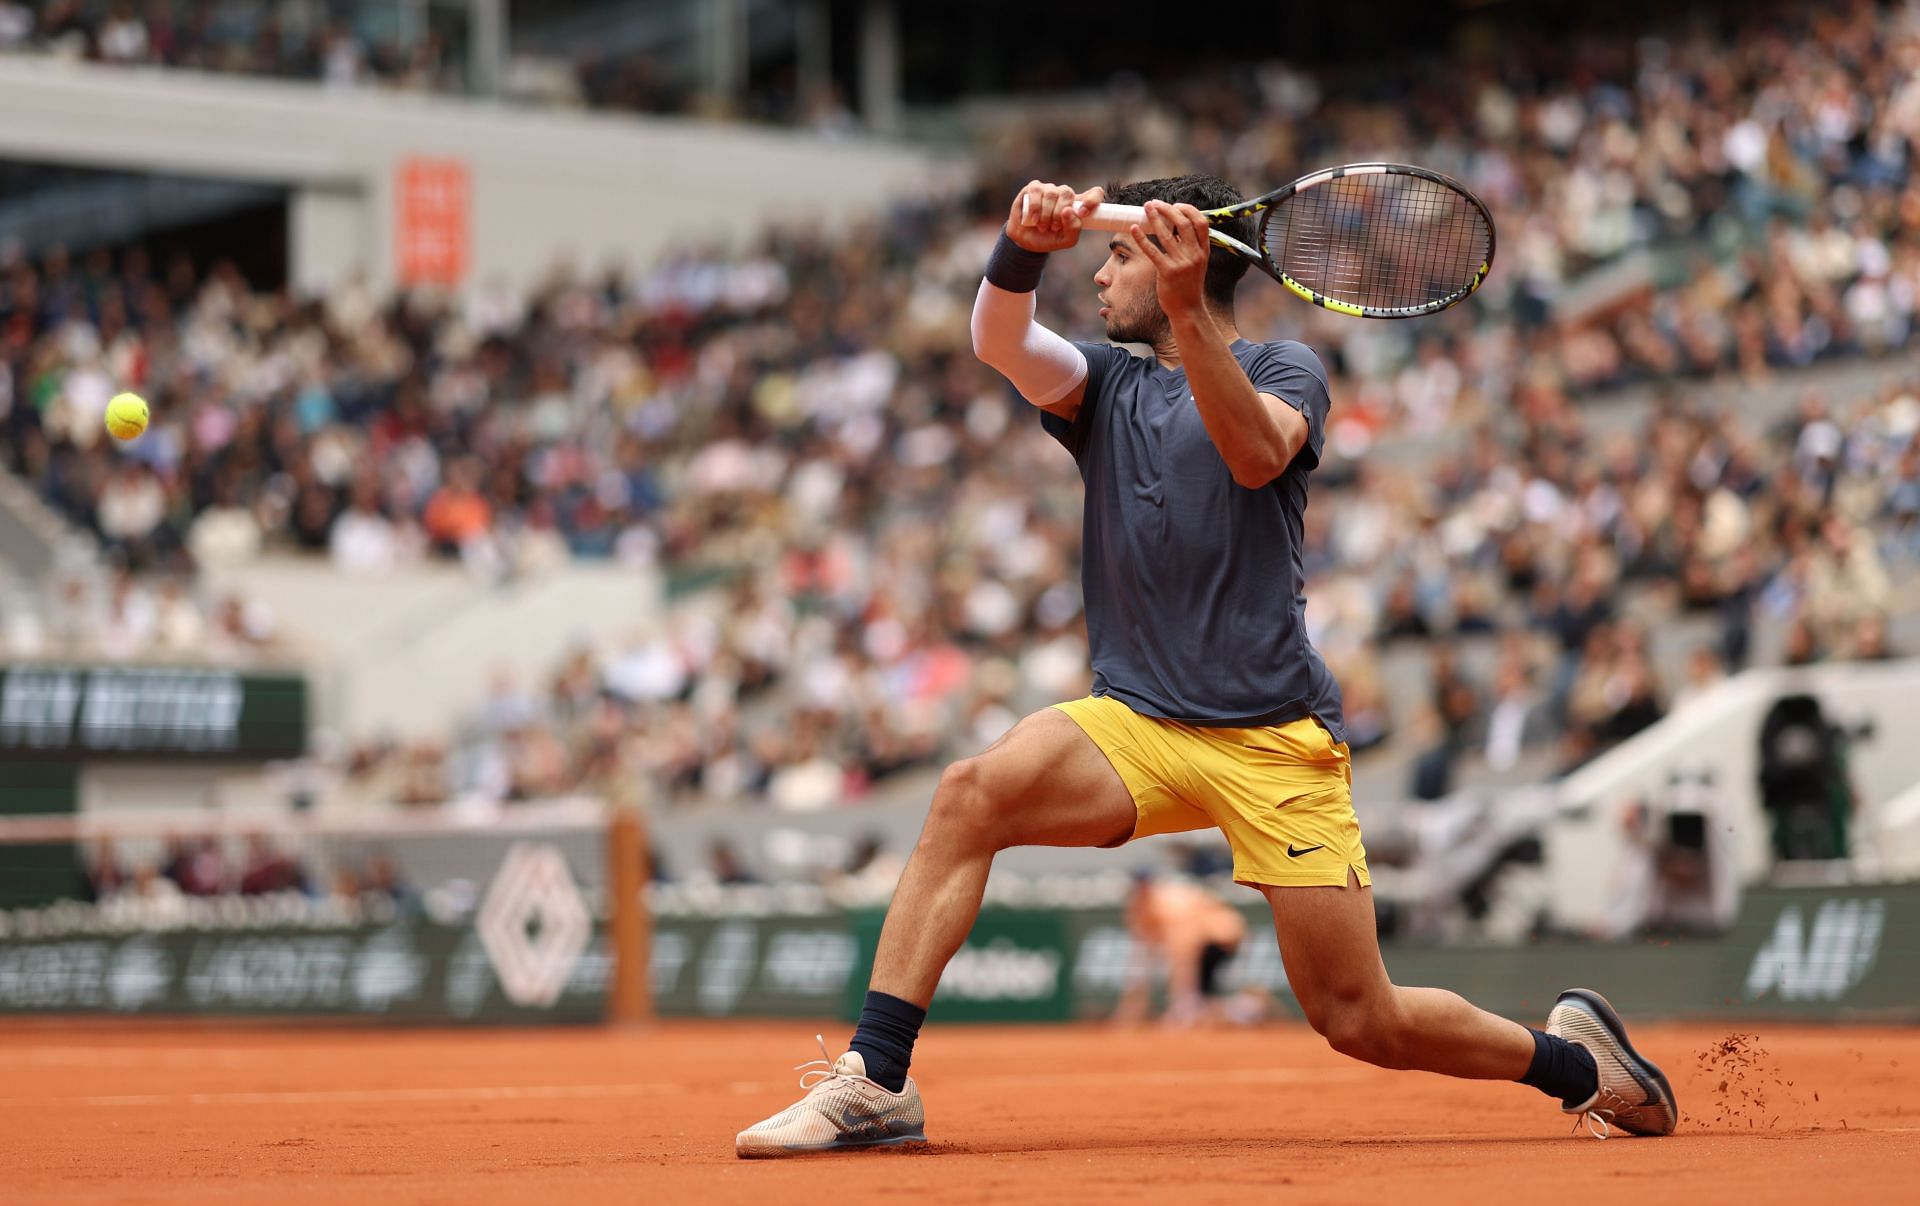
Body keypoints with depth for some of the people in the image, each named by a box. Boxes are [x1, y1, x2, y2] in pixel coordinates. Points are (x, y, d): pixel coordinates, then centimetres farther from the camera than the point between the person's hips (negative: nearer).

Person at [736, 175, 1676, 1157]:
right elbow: (1000, 341, -6)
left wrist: (1184, 310, -33)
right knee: (972, 793, -26)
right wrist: (1023, 243, -27)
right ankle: (875, 1083, -26)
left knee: (1361, 1023, -4)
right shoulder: (1106, 384, 16)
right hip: (1132, 723, 3)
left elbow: (1257, 452, -20)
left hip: (1274, 741, -3)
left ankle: (1573, 1055, 22)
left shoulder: (1284, 369, 5)